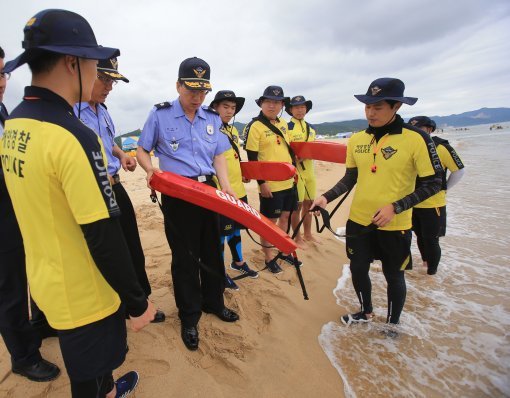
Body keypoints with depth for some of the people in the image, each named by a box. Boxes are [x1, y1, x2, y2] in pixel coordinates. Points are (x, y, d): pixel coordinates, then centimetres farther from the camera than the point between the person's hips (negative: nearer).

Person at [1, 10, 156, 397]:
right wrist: (138, 302, -16)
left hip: (47, 282, 8)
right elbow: (105, 238, -26)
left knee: (88, 363, 32)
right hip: (83, 295, -8)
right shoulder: (73, 136, -27)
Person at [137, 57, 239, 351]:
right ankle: (189, 315, 22)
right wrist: (151, 169, -17)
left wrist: (225, 183, -4)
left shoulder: (212, 119, 9)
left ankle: (214, 302, 35)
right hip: (176, 193, -4)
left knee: (212, 250, 13)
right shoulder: (160, 115, -1)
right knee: (184, 255, 4)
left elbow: (219, 156, 11)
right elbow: (142, 151, 5)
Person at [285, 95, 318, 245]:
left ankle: (307, 234, 28)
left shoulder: (311, 128, 13)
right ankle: (297, 237, 16)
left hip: (309, 170, 6)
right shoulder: (287, 128, -7)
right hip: (295, 171, -6)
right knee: (297, 205, 1)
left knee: (308, 204, 14)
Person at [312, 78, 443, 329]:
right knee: (358, 269, 16)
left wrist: (395, 207, -20)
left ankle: (392, 324, 40)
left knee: (393, 275, 14)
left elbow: (433, 184, -11)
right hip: (358, 220, 4)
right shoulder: (356, 139, -1)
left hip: (394, 225, -4)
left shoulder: (416, 139, -15)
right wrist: (327, 198, -6)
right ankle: (366, 312, 44)